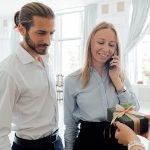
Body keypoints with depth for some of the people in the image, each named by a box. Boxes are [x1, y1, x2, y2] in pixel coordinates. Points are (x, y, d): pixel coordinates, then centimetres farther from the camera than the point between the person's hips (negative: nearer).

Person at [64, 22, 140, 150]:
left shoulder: (120, 75, 2)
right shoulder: (72, 80, -7)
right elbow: (70, 125, -1)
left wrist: (116, 79, -11)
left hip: (120, 139, 3)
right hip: (88, 140, -2)